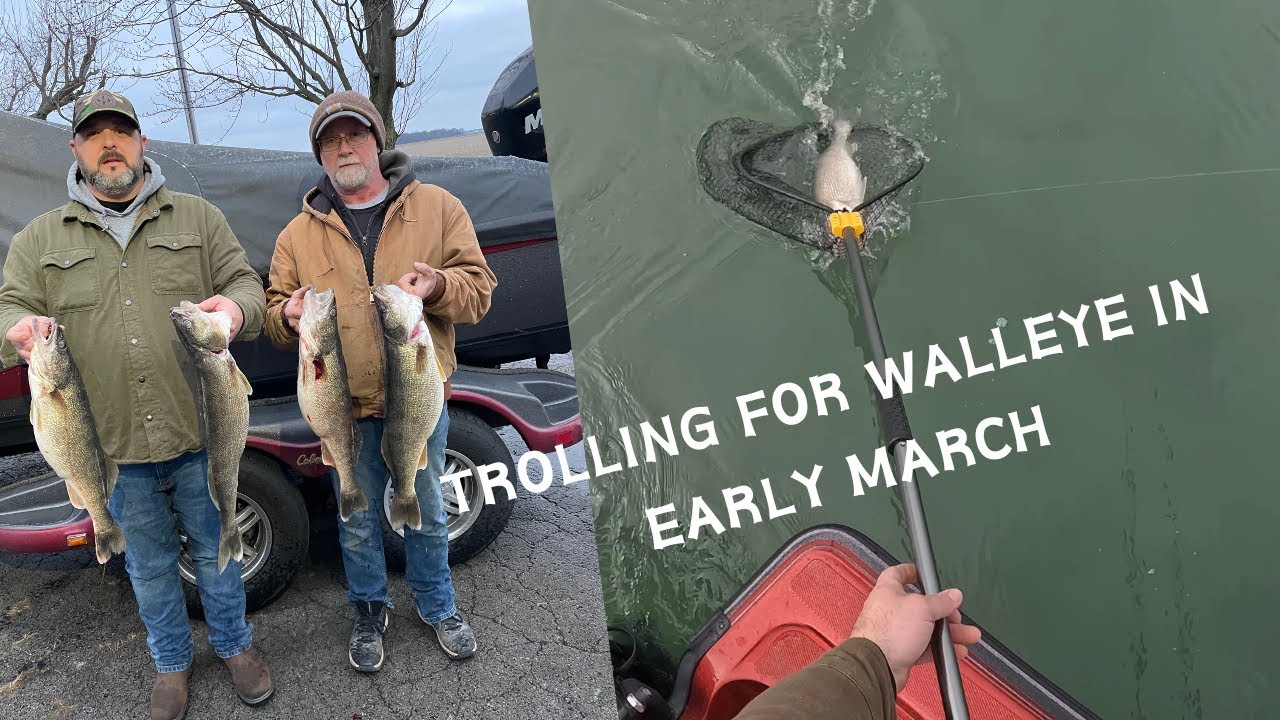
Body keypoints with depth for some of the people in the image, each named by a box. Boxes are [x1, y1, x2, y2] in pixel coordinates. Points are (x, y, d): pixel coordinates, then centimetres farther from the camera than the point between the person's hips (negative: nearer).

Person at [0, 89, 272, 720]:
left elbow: (246, 285, 1)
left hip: (198, 433, -1)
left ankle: (234, 644, 37)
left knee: (214, 550, 14)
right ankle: (170, 662, 38)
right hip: (113, 443, 1)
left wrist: (237, 308, -23)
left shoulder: (198, 218, 6)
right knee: (148, 563, 17)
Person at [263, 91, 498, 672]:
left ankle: (437, 606, 37)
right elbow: (274, 314, 9)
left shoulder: (437, 208, 0)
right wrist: (289, 314, -15)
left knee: (427, 512, 15)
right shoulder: (299, 234, 5)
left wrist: (440, 289, -24)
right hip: (344, 407, 1)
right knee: (357, 521, 15)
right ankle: (369, 611, 38)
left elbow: (479, 288, -3)